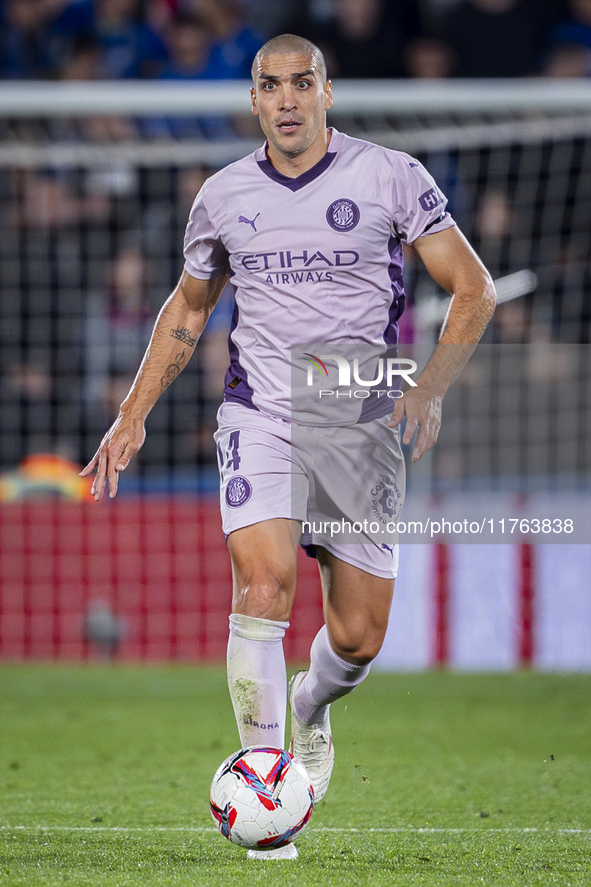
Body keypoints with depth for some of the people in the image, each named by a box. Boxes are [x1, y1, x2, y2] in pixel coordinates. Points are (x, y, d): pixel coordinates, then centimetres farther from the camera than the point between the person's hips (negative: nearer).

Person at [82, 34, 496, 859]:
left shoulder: (392, 177, -3)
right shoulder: (223, 195, 5)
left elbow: (473, 289, -1)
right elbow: (187, 308, 20)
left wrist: (431, 387, -15)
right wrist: (132, 416, 14)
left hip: (363, 427, 0)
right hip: (261, 416, 0)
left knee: (359, 639, 4)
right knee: (263, 586, -23)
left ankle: (309, 706, 40)